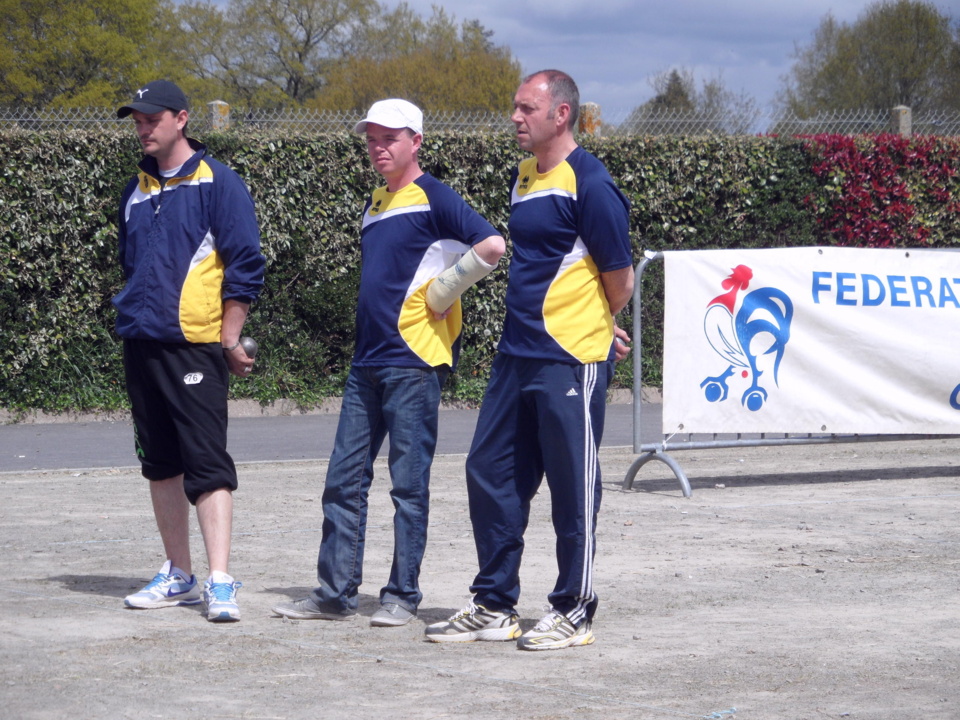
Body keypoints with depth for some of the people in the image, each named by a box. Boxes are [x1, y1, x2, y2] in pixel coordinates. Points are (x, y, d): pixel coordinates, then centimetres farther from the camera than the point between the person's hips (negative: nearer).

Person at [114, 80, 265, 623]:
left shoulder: (217, 184, -4)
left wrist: (230, 341, -9)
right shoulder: (138, 191, 16)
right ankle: (180, 577, 19)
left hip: (195, 348, -7)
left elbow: (245, 266, -7)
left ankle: (221, 583, -15)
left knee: (207, 465, -12)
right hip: (142, 347, 7)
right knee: (161, 465, 11)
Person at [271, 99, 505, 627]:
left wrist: (442, 292, -11)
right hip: (367, 361, 8)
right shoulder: (375, 203, 18)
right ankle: (335, 593, 12)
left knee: (409, 483, -2)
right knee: (344, 479, 7)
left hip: (413, 362, -8)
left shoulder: (432, 198, -7)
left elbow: (491, 245, -20)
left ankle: (402, 597, 4)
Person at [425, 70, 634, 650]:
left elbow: (620, 280, -8)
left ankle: (574, 613, 10)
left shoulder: (588, 183, -12)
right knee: (490, 474, 9)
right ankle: (494, 607, 19)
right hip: (517, 356, 9)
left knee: (572, 488, 0)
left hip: (571, 361, -9)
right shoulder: (523, 177, 14)